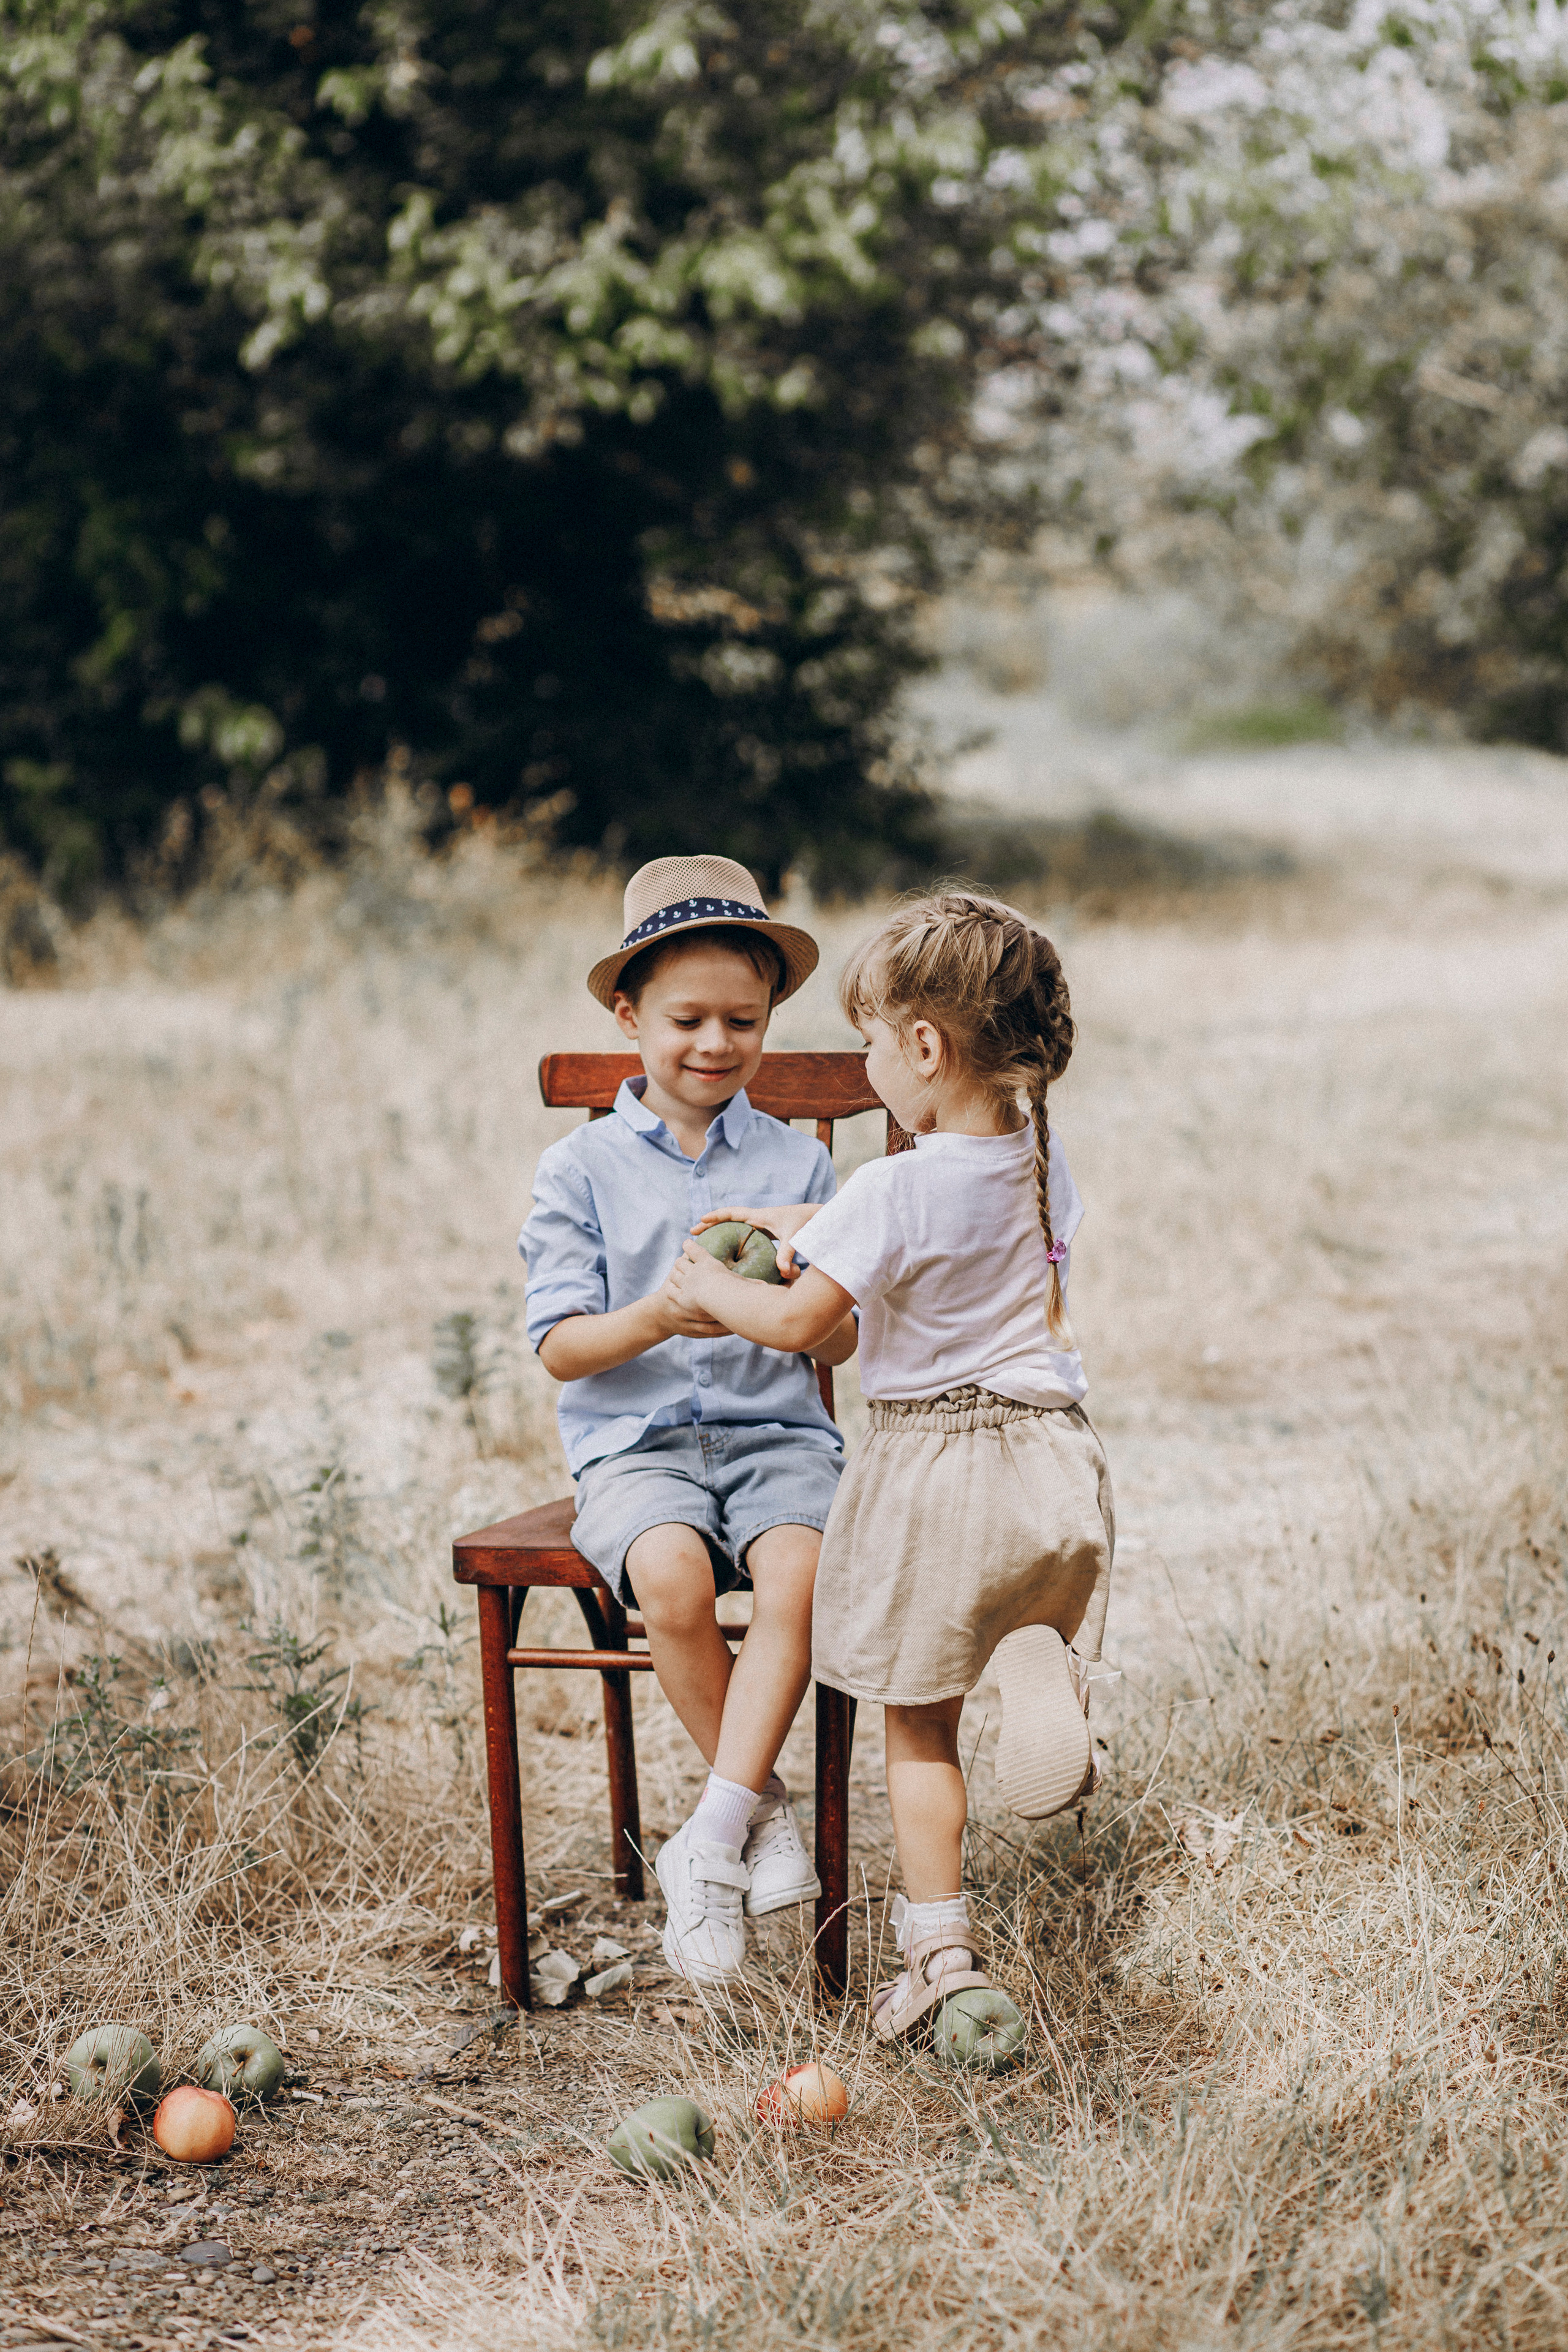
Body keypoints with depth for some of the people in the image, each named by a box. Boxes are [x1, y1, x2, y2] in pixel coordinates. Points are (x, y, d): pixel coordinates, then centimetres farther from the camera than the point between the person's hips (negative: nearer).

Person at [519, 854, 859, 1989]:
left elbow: (841, 1341, 8)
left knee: (799, 1568, -31)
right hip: (635, 1440, -1)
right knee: (671, 1576, -33)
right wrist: (655, 1319, -20)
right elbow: (561, 1346, -1)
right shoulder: (582, 1167, 5)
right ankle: (764, 1806, -9)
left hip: (776, 1430, 1)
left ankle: (711, 1842, -22)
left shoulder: (798, 1161, 10)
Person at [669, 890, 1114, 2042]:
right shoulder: (1043, 1162, 3)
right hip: (1056, 1455, 5)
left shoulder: (896, 1188, -18)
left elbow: (797, 1321, -14)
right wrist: (795, 1223, 25)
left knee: (921, 1724, 8)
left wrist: (712, 1289, 6)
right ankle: (1045, 1664, -9)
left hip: (935, 1468, -5)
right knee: (1043, 1604, 28)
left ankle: (941, 1948, 10)